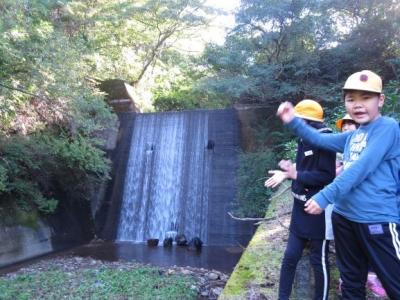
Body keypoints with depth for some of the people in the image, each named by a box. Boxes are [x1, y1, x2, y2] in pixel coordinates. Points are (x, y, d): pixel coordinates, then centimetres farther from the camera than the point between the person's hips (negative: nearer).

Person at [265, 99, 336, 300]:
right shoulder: (304, 140, 9)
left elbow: (326, 176, -21)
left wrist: (296, 175, -20)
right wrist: (286, 174, 0)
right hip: (301, 208, 8)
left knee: (319, 261, 9)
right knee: (290, 257, 14)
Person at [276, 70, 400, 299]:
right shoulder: (353, 136, 11)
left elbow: (360, 169, -21)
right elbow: (319, 139, 17)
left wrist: (324, 197, -23)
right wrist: (293, 121, 3)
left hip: (378, 220, -7)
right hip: (344, 217, 7)